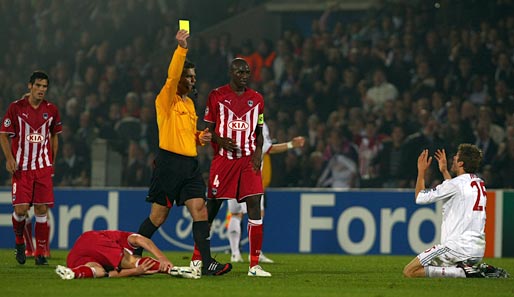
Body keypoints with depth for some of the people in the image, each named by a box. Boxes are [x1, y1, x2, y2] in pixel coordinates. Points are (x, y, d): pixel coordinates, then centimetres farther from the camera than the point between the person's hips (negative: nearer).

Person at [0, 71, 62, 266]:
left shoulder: (51, 110, 5)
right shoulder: (16, 108, -3)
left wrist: (52, 161, 12)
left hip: (43, 167, 2)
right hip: (21, 167, -2)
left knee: (41, 210, -3)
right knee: (20, 209, -9)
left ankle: (40, 253, 3)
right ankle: (19, 242, 19)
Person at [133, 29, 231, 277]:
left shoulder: (189, 103, 19)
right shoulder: (166, 100, -5)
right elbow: (172, 75, -25)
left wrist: (200, 137, 10)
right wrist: (181, 48, -35)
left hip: (190, 164, 7)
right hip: (169, 162, -7)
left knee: (200, 211, -6)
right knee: (158, 216, 1)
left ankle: (207, 263, -10)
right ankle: (133, 254, 19)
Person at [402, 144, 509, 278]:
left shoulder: (455, 184, -11)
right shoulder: (480, 184, 13)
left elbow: (420, 197, -1)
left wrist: (421, 172, 12)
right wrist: (444, 171, 42)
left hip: (458, 247, -9)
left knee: (410, 271, -9)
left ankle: (463, 272, -16)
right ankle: (481, 270, 8)